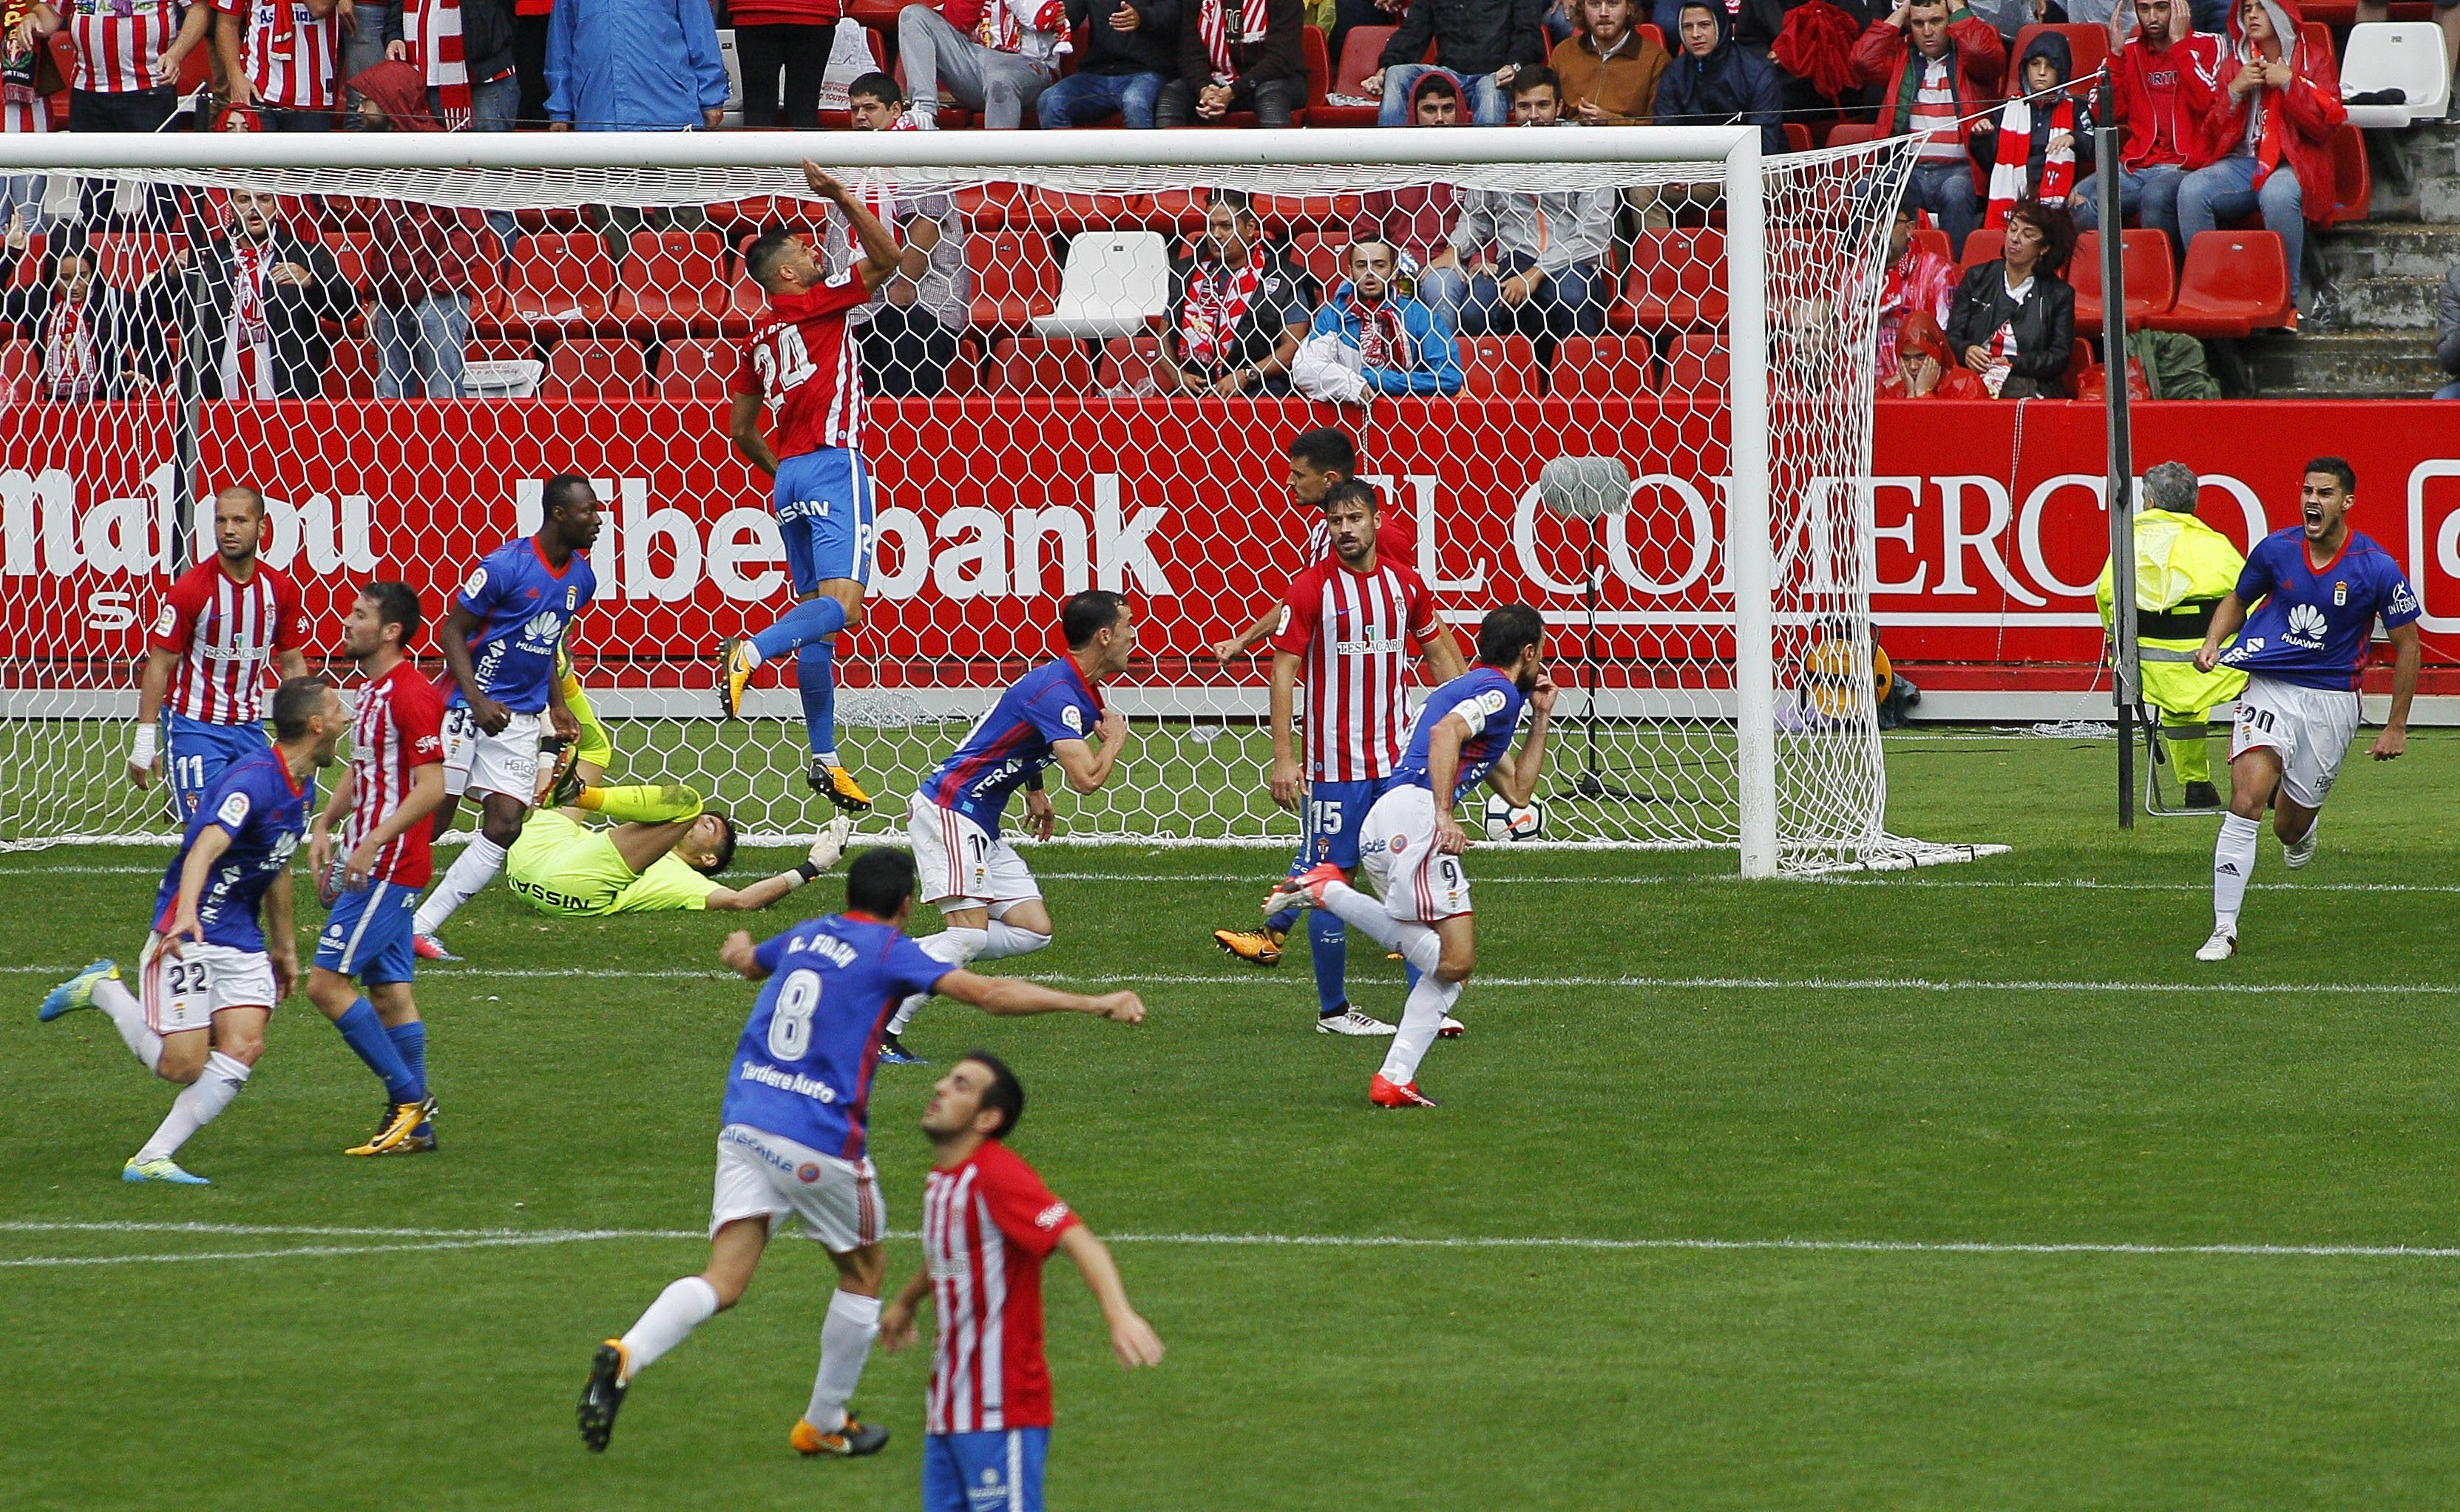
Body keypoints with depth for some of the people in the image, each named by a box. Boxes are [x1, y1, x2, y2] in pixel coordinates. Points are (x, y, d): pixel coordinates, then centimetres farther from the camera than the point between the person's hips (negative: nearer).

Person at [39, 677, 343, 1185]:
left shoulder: (302, 786, 10)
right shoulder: (253, 779, -20)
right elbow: (206, 848, -36)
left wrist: (284, 943, 32)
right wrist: (185, 913, -52)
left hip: (243, 943, 8)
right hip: (190, 935, -8)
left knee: (243, 1047, -11)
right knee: (182, 1065, -8)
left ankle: (151, 1160, -7)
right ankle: (103, 991, 17)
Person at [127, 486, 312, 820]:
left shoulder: (280, 589, 1)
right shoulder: (191, 589, -12)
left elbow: (292, 663, 11)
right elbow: (159, 667, -9)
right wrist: (144, 740, -11)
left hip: (250, 727, 5)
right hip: (195, 726, -5)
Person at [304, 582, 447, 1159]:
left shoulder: (411, 696, -17)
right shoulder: (372, 691, 15)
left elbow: (431, 789, -22)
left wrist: (373, 843, -26)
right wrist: (325, 825, 13)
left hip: (389, 867, -10)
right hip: (374, 867, 10)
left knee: (328, 982, -11)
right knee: (389, 993, 10)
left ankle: (409, 1098, -5)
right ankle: (414, 1126, 12)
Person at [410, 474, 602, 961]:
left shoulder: (581, 578, 7)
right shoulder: (505, 565, -15)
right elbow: (452, 632, -12)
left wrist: (556, 705, 16)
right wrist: (477, 700, -21)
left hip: (522, 719, 6)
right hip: (471, 709, -6)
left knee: (505, 825, -5)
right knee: (434, 818, -5)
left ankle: (421, 927, -1)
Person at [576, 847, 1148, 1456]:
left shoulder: (803, 937, 16)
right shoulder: (890, 953, -3)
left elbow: (746, 962, 39)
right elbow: (990, 994, -13)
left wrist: (741, 949, 66)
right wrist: (1094, 1004, -11)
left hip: (744, 1124, 5)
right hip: (818, 1144, -5)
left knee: (724, 1283, -3)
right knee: (864, 1271, 19)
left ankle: (625, 1356, -30)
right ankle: (824, 1425, 27)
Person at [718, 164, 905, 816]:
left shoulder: (759, 340, 18)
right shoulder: (814, 303, -1)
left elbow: (741, 431, 23)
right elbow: (887, 256, -3)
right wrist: (839, 197, -1)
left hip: (790, 476, 8)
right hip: (832, 463, -8)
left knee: (818, 619, 8)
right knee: (840, 602, -20)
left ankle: (824, 761, 7)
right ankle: (748, 652, -43)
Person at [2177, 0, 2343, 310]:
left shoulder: (2314, 60, 10)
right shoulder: (2235, 64, 19)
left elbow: (2326, 125, -4)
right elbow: (2212, 134, 12)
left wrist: (2288, 83, -8)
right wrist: (2235, 90, -2)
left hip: (2291, 165, -4)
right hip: (2241, 163, 4)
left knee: (2277, 195, -40)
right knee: (2191, 189, -28)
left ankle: (2287, 302, -32)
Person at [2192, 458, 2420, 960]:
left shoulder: (2377, 568, -10)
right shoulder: (2275, 550, -4)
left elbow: (2406, 644, 2)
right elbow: (2237, 600, 16)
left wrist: (2396, 727, 1)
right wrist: (2212, 642, -5)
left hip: (2332, 700, 0)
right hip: (2269, 687, 0)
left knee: (2291, 826, 7)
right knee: (2246, 801, -20)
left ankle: (2301, 828, 49)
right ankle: (2224, 932, -18)